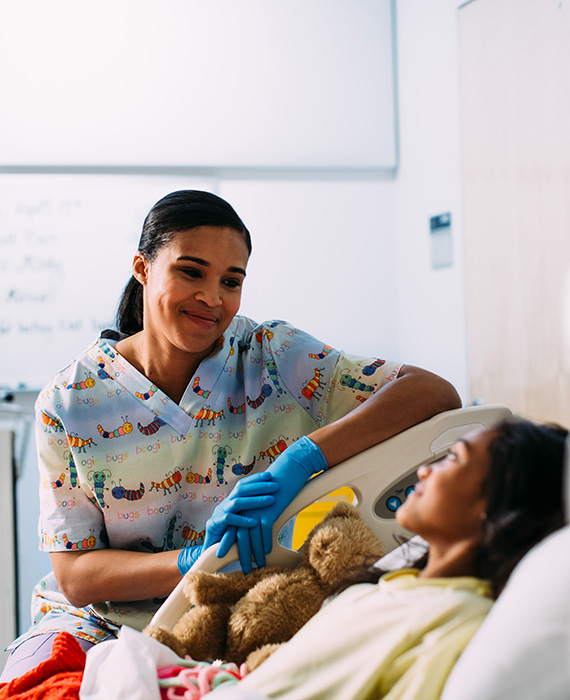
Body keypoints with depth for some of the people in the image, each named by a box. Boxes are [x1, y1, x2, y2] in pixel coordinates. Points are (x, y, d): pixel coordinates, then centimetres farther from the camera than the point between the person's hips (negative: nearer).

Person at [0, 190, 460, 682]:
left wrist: (301, 460, -33)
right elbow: (75, 575, -7)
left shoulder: (272, 357, -7)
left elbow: (435, 394, -18)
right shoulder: (68, 403, -5)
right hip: (107, 624, 0)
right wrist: (193, 562, -26)